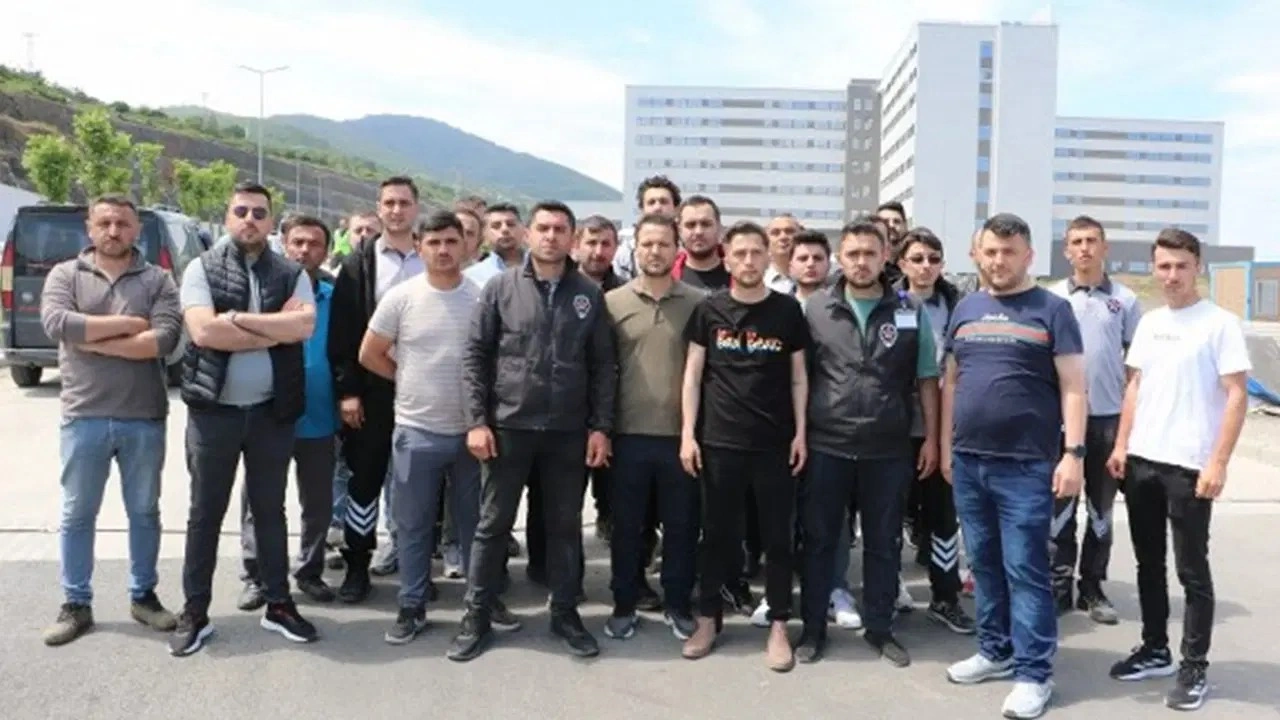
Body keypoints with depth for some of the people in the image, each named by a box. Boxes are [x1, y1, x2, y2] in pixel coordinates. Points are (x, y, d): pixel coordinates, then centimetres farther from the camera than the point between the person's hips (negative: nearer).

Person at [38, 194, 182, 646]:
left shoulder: (158, 280, 2)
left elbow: (165, 339, -13)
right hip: (84, 417, 0)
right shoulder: (65, 275, 4)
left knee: (145, 512, 11)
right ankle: (76, 604, 22)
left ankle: (143, 596, 26)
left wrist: (93, 340, -13)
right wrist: (128, 324, -14)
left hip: (144, 419, 0)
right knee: (77, 515, 9)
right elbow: (56, 324, -15)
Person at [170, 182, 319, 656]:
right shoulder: (202, 268, -1)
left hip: (272, 410, 1)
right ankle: (195, 612, 20)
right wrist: (276, 328, -13)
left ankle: (278, 604, 24)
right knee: (205, 512, 8)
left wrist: (237, 318, -15)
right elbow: (203, 331, -16)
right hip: (213, 408, -1)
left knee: (270, 510, 13)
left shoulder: (292, 274, 4)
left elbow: (305, 326, -14)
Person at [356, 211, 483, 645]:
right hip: (416, 430, 0)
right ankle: (412, 609, 22)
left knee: (475, 522, 12)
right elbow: (370, 355, 5)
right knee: (414, 525, 9)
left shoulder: (483, 297, -4)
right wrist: (410, 380, 6)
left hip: (470, 429, 0)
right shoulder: (400, 297, -4)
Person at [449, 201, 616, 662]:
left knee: (565, 526, 11)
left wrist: (601, 426, -2)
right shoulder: (501, 287, -1)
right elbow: (475, 356, -1)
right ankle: (477, 618, 19)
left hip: (569, 432, 1)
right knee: (493, 525, 7)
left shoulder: (589, 294, 3)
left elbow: (603, 365, 3)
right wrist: (476, 421, -8)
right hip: (509, 426, -1)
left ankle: (565, 614, 25)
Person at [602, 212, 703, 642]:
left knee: (681, 525, 10)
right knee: (627, 524, 10)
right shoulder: (612, 302, 2)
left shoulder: (697, 303, 1)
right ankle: (624, 605, 25)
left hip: (681, 433, 0)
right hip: (629, 433, 0)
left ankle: (678, 605, 25)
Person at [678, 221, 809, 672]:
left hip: (776, 443, 0)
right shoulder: (709, 310, 2)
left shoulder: (787, 310, 3)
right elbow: (693, 375, 3)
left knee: (777, 536, 6)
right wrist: (688, 433, -3)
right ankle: (708, 620, 22)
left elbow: (798, 377, 6)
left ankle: (778, 626, 16)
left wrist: (800, 432, -1)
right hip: (719, 442, 0)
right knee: (718, 535, 9)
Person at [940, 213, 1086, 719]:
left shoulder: (1052, 310, -2)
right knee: (985, 564, 14)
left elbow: (1073, 387, -6)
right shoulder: (965, 309, 11)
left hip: (1026, 464, -5)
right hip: (969, 461, 5)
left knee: (1025, 570, -1)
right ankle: (994, 651, 28)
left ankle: (1033, 672, 9)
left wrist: (1074, 452, -13)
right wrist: (946, 444, 13)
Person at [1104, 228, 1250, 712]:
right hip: (1141, 460, 6)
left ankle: (1195, 669, 13)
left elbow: (1237, 396, -10)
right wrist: (1121, 445, 8)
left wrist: (1218, 463, -17)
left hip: (1189, 466, -6)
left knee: (1192, 571, 2)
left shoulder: (1220, 323, -7)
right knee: (1149, 563, 14)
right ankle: (1155, 651, 28)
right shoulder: (1149, 323, 11)